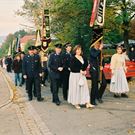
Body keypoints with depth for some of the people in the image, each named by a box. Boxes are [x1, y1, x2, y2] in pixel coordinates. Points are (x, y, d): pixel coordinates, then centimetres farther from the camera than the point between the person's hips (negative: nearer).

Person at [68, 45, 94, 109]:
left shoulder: (83, 58, 10)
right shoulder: (73, 58, -7)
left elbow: (86, 65, 17)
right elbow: (72, 68, -14)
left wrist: (84, 70, -2)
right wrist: (80, 70, -15)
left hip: (82, 75, 6)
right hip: (75, 75, -6)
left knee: (84, 88, 1)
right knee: (76, 89, -1)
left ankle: (87, 103, 2)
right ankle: (76, 103, 9)